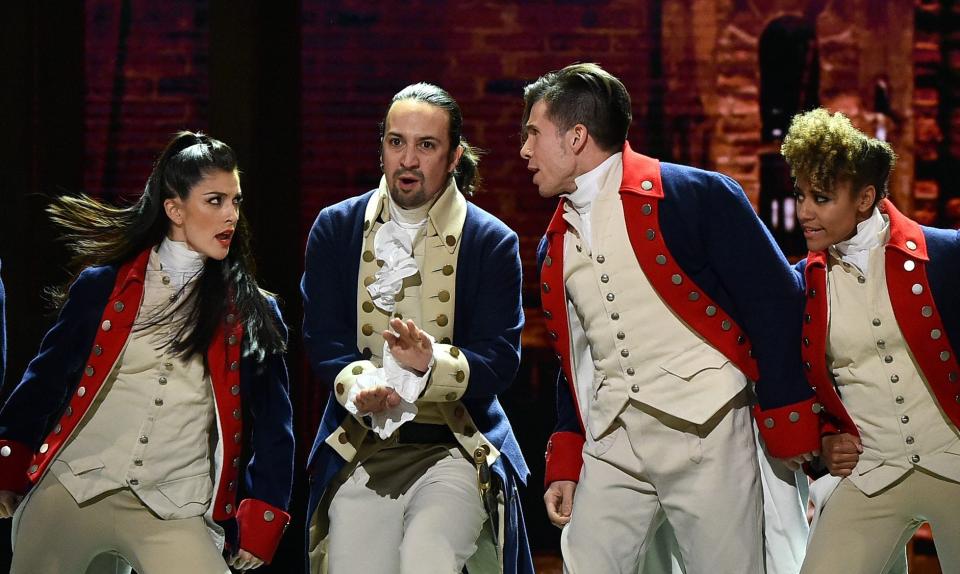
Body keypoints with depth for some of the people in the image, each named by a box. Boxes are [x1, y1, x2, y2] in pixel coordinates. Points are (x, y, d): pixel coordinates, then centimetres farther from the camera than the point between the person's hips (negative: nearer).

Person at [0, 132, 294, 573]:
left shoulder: (250, 311, 6)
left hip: (174, 512, 0)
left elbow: (272, 423, 6)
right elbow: (46, 380, 8)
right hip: (68, 492, 1)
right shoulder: (104, 285, 4)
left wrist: (259, 524, -2)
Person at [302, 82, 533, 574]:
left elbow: (500, 359, -5)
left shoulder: (492, 242, 2)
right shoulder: (335, 229, 8)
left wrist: (432, 362, -25)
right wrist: (358, 387, -21)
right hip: (361, 446, 2)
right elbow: (321, 341, 1)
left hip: (454, 447, -2)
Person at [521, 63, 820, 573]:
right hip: (611, 449, 6)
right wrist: (565, 464, 15)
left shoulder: (695, 197, -7)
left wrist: (787, 422, -8)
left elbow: (774, 303, -7)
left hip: (704, 435, -6)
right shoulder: (555, 244, 14)